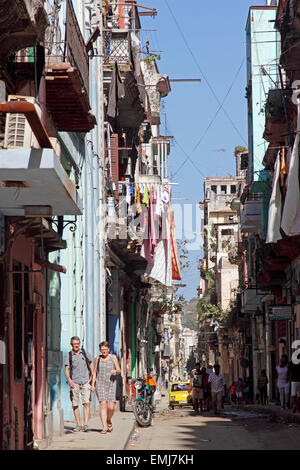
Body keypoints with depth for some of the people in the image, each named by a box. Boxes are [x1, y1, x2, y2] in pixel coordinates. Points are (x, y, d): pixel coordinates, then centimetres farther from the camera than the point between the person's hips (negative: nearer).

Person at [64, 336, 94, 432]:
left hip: (85, 382, 0)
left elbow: (91, 364, 18)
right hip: (74, 383, 0)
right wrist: (69, 380, -16)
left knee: (86, 403, -12)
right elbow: (66, 370, 0)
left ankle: (85, 424, -13)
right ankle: (78, 425, 10)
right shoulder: (69, 356, 4)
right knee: (75, 405, 1)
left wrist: (92, 376, 7)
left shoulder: (85, 353, 8)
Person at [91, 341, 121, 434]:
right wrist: (93, 384, 6)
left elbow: (119, 370, 7)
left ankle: (108, 421, 20)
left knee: (111, 407, -10)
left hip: (111, 384, -1)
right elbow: (95, 372, 15)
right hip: (100, 383, 1)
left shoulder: (113, 357, 6)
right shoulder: (98, 358, 10)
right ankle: (104, 427, -13)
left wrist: (115, 371, -17)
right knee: (103, 405, -13)